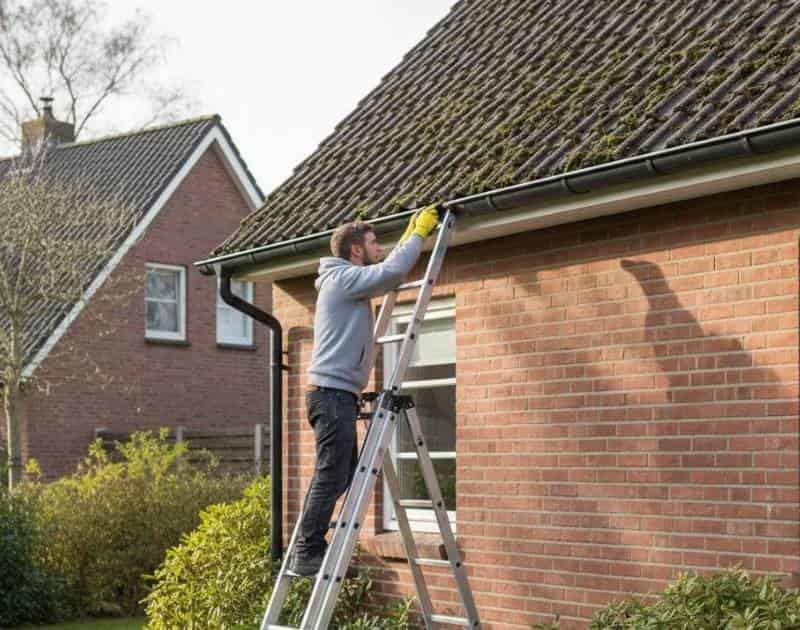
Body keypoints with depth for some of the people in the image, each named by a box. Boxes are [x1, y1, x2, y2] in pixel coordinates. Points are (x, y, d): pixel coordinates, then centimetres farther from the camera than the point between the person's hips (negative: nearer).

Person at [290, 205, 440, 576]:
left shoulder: (348, 281, 22)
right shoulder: (344, 277, -8)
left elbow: (388, 273, 35)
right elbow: (392, 271, -20)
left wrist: (410, 235, 31)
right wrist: (419, 234, -6)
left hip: (336, 395, 11)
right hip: (333, 393, -11)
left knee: (344, 477, 11)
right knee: (332, 477, -12)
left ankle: (311, 550, 12)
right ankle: (308, 554, -12)